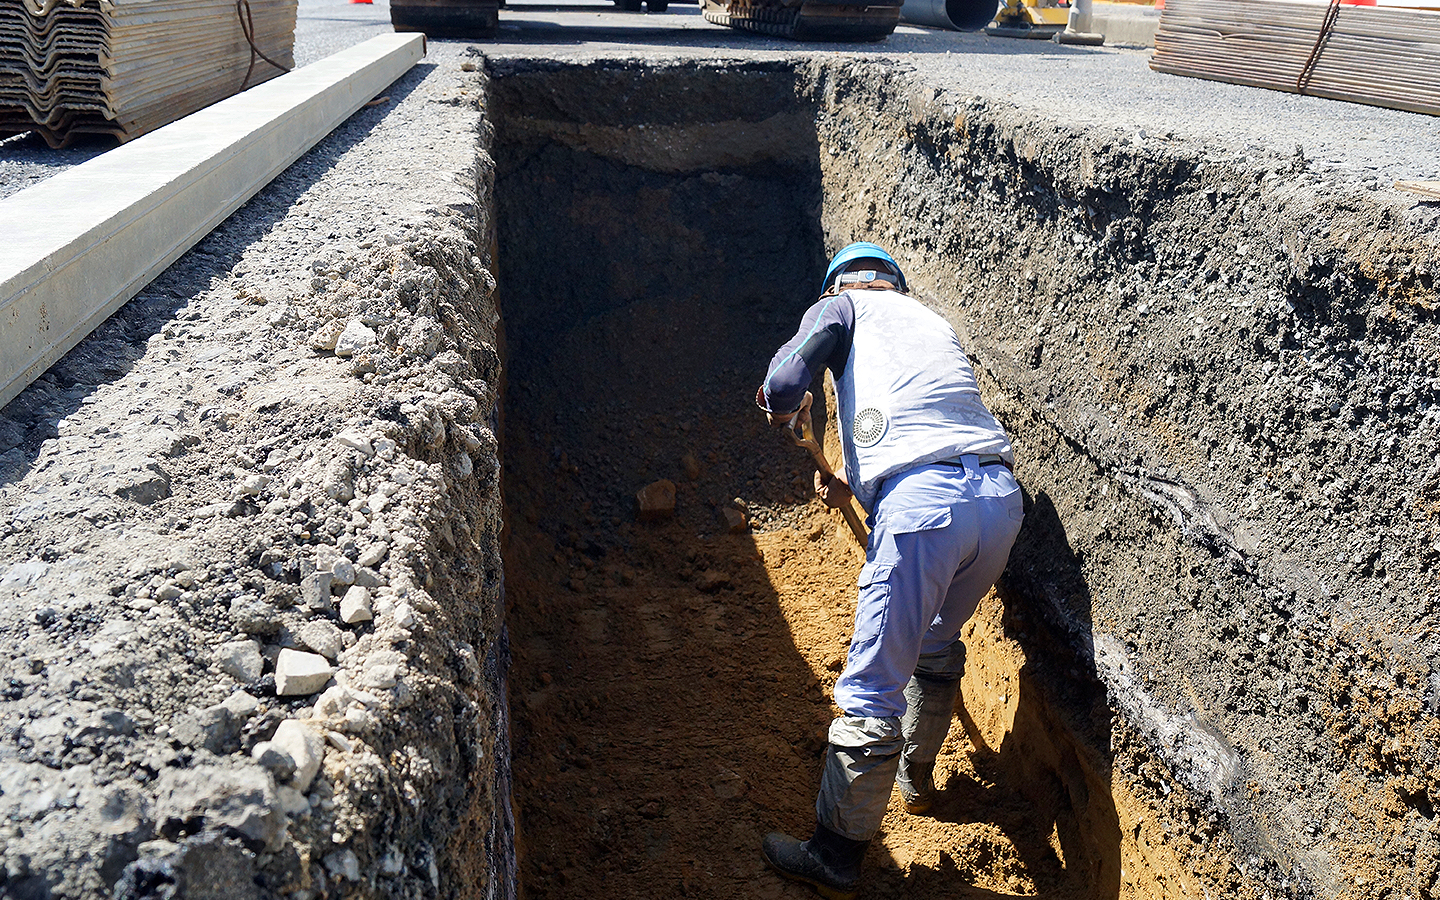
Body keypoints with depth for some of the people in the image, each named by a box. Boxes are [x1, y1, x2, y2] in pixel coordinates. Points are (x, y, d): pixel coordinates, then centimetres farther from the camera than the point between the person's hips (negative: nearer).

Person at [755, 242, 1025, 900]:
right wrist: (854, 485, 40)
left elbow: (783, 386, -1)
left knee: (873, 686, 2)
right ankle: (917, 781, 49)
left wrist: (783, 409, 23)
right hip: (1002, 496, 8)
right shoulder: (933, 321, 34)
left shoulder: (840, 304, 16)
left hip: (925, 502, -7)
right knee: (938, 646, 30)